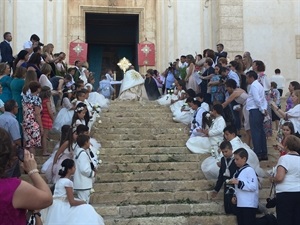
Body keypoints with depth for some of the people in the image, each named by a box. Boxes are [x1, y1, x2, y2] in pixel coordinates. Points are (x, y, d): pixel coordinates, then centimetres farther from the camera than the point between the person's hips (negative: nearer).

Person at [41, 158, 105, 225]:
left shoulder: (60, 180, 11)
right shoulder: (68, 182, -16)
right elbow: (72, 202, -17)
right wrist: (83, 202, 0)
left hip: (57, 208, 9)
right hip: (62, 209, -9)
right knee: (86, 210, -3)